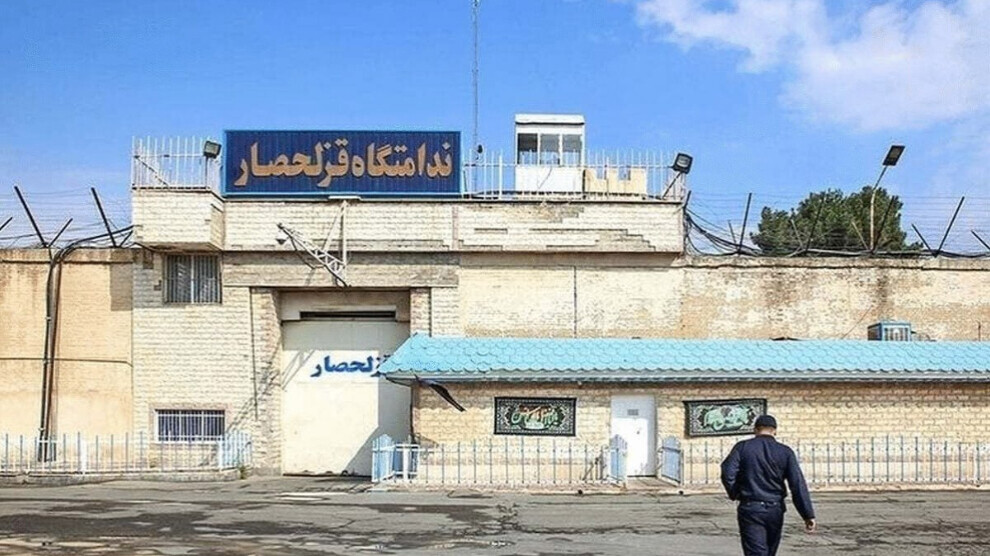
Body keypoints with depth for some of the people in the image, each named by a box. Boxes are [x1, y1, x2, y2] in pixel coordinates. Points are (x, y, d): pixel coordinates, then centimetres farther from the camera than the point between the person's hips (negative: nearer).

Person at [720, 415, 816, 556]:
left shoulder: (742, 447, -2)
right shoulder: (785, 452, 2)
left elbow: (727, 474, -13)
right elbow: (798, 485, -4)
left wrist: (735, 494, 5)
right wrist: (808, 515, -3)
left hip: (750, 509, -3)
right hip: (775, 510, 3)